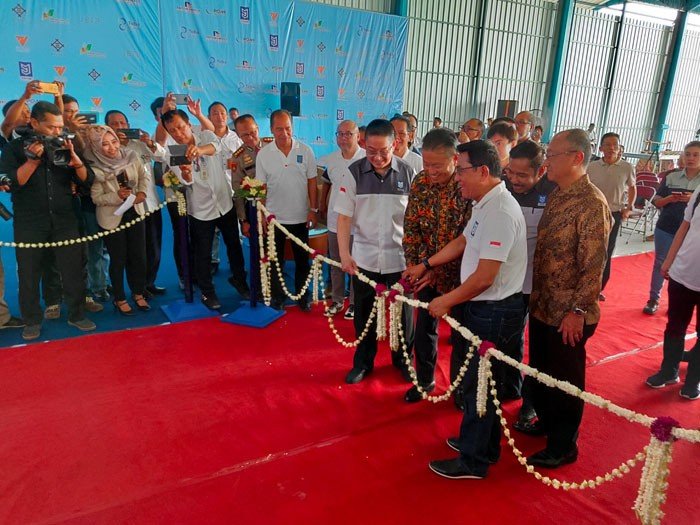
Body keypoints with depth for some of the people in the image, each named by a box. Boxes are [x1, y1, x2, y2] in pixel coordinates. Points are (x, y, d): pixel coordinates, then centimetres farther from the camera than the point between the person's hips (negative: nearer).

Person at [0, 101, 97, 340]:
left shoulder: (64, 146, 7)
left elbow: (87, 181, 1)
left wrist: (74, 157, -15)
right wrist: (34, 159, -20)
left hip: (64, 220, 2)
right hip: (29, 224, -1)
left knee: (73, 270, 3)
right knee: (29, 274, 6)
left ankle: (77, 314, 17)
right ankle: (32, 321, 21)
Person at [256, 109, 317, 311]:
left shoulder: (305, 151, -5)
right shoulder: (263, 154, -6)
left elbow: (312, 183, 0)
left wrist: (313, 210, -3)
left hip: (301, 217, 1)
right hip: (275, 218, 0)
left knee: (302, 260, 13)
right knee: (275, 261, 11)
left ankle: (302, 296, 29)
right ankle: (277, 298, 26)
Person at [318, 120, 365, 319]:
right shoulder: (330, 159, 2)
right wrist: (322, 203, 17)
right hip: (334, 220, 5)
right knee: (335, 262, 16)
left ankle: (354, 302, 25)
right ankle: (337, 300, 32)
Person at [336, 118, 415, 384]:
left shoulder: (408, 173, -5)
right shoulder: (354, 172, -6)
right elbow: (344, 216, -4)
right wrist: (344, 253, -12)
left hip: (400, 258, 0)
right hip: (364, 258, 0)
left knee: (403, 312, 14)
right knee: (364, 313, 14)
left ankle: (403, 359, 36)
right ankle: (363, 361, 33)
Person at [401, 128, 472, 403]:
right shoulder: (420, 182, -4)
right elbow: (411, 225, 1)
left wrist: (438, 270, -20)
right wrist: (412, 263, -9)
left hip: (458, 274, -4)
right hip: (426, 271, 4)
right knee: (424, 327, 15)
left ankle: (460, 387, 32)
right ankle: (424, 380, 36)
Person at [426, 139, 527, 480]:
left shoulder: (500, 212, -24)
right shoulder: (485, 204, 7)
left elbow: (484, 277, -25)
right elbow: (463, 242, 20)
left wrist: (446, 302, -13)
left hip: (493, 312, -9)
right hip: (481, 307, 9)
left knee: (479, 385, 5)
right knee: (480, 381, 21)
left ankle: (473, 461, 22)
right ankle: (483, 443, 40)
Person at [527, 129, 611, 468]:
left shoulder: (591, 204, -19)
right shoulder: (556, 196, 8)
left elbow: (594, 265, -20)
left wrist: (577, 310, -19)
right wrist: (536, 296, 14)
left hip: (568, 314, -8)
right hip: (542, 306, 8)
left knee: (564, 381, 9)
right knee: (540, 372, 22)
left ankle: (563, 445, 28)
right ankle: (547, 422, 45)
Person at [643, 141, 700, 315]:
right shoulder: (671, 177, 3)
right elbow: (656, 201, 3)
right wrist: (670, 199, -17)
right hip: (665, 229, 2)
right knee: (660, 263, 8)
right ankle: (653, 300, 18)